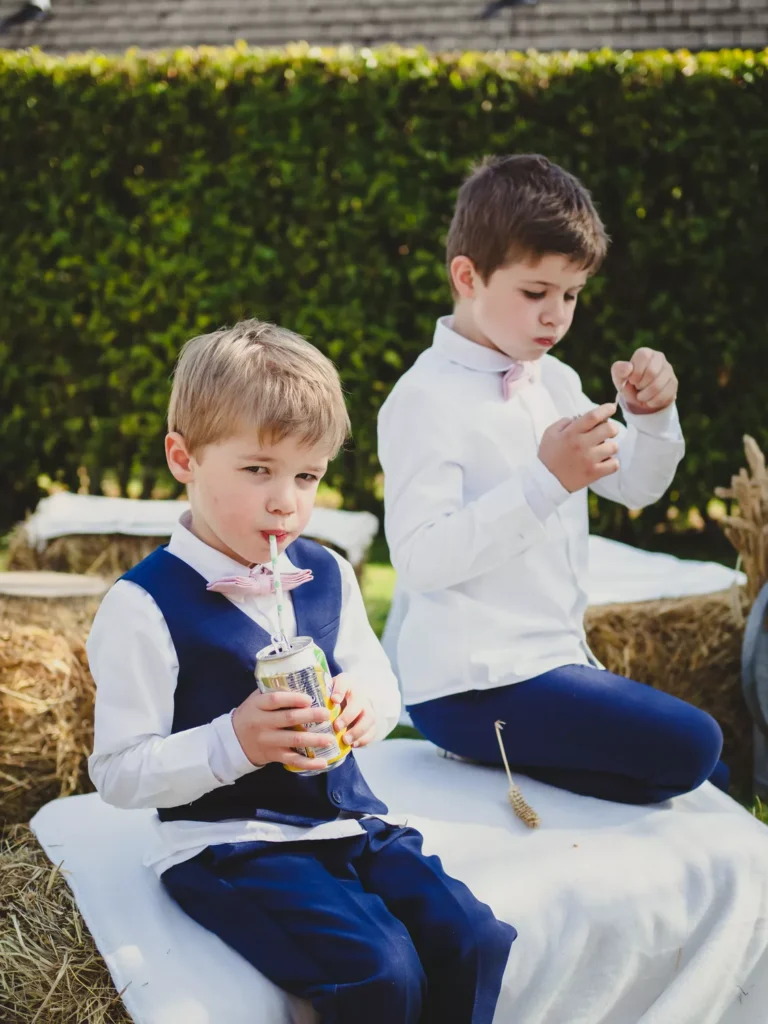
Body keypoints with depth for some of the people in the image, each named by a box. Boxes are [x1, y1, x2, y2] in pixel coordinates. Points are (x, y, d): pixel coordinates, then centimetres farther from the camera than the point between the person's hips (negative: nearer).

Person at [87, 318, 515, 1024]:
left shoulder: (327, 576, 8)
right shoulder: (144, 607, -11)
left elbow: (378, 679, 19)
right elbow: (118, 774, -10)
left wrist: (368, 703, -5)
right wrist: (232, 743, -24)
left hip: (348, 820, 6)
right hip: (226, 844, -6)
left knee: (477, 943, -14)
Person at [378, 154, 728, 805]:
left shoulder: (555, 382, 13)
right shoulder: (426, 398, -13)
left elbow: (637, 488, 18)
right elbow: (420, 558, -23)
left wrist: (649, 415, -3)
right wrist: (545, 480, -28)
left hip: (556, 663, 9)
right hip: (470, 685, -9)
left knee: (709, 777, 14)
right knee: (690, 747, -21)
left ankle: (503, 756, 9)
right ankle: (503, 756, -4)